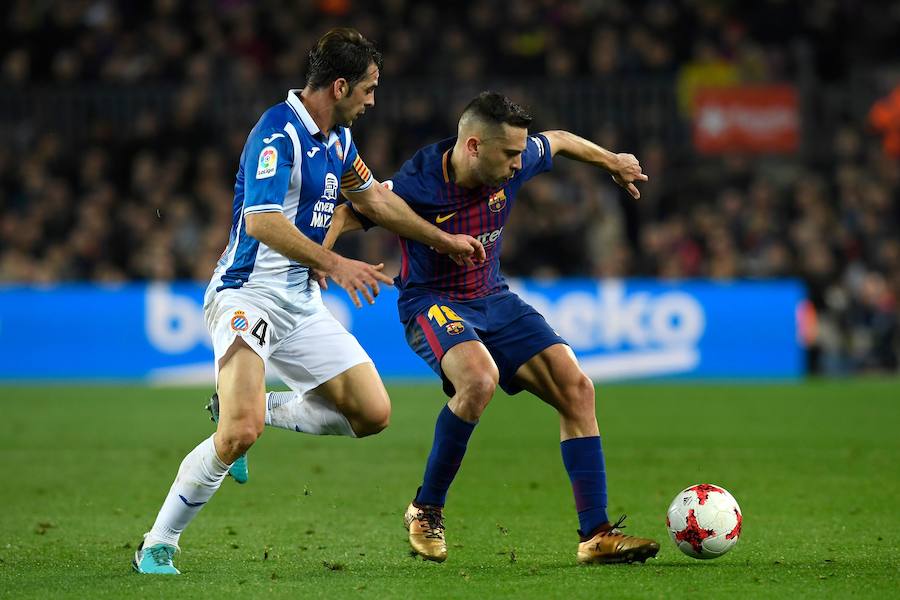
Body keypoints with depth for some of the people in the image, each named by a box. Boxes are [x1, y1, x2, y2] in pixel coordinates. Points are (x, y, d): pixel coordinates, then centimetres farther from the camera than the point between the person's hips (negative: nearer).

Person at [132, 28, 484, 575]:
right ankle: (156, 548, -13)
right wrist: (334, 264, -28)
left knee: (373, 413, 1)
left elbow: (374, 198, 30)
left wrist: (444, 241, 34)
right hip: (248, 294, -9)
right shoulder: (279, 132, -16)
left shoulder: (337, 137, 13)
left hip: (303, 303, 9)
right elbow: (261, 221, -26)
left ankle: (250, 411, 18)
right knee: (242, 432, -27)